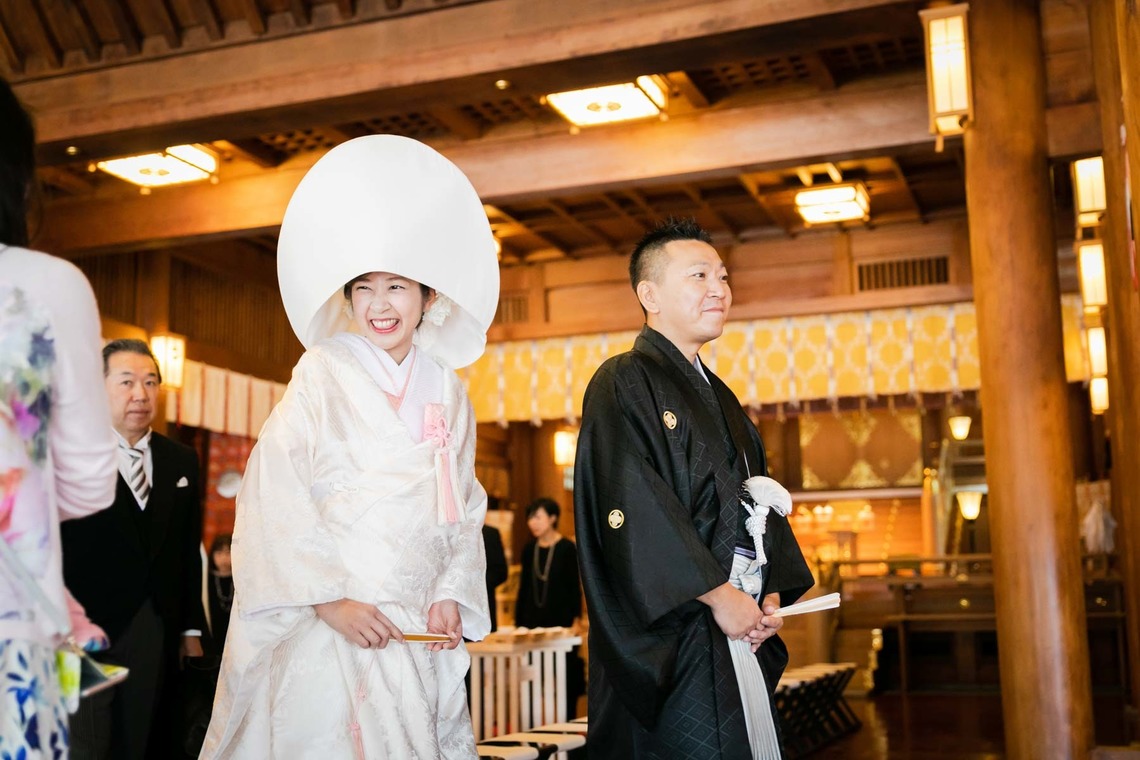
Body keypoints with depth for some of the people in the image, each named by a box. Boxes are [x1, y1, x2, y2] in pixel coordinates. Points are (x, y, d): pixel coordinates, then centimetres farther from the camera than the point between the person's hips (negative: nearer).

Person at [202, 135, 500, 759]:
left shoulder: (447, 394, 11)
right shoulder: (323, 374, -1)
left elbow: (463, 512, 13)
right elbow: (274, 497, -8)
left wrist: (453, 596, -1)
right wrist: (329, 599, -13)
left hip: (419, 634, 4)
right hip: (325, 627, -3)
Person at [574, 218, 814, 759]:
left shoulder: (717, 396, 19)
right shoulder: (623, 383, -7)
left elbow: (758, 500, 19)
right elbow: (631, 510, -18)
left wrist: (771, 594, 5)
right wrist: (717, 592, -16)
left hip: (740, 633, 8)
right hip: (671, 642, -8)